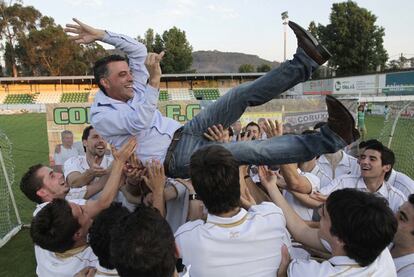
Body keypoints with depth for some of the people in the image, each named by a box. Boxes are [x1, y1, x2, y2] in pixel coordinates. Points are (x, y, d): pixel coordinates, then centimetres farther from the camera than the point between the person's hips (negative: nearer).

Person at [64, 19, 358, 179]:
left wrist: (102, 34, 8)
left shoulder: (132, 89, 13)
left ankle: (304, 62, -14)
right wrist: (154, 81, -29)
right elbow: (138, 122, -25)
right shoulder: (101, 115, -6)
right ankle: (328, 140, -30)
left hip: (184, 133, 8)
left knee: (242, 95, -14)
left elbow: (138, 50, 13)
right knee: (247, 150, -28)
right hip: (174, 159, -7)